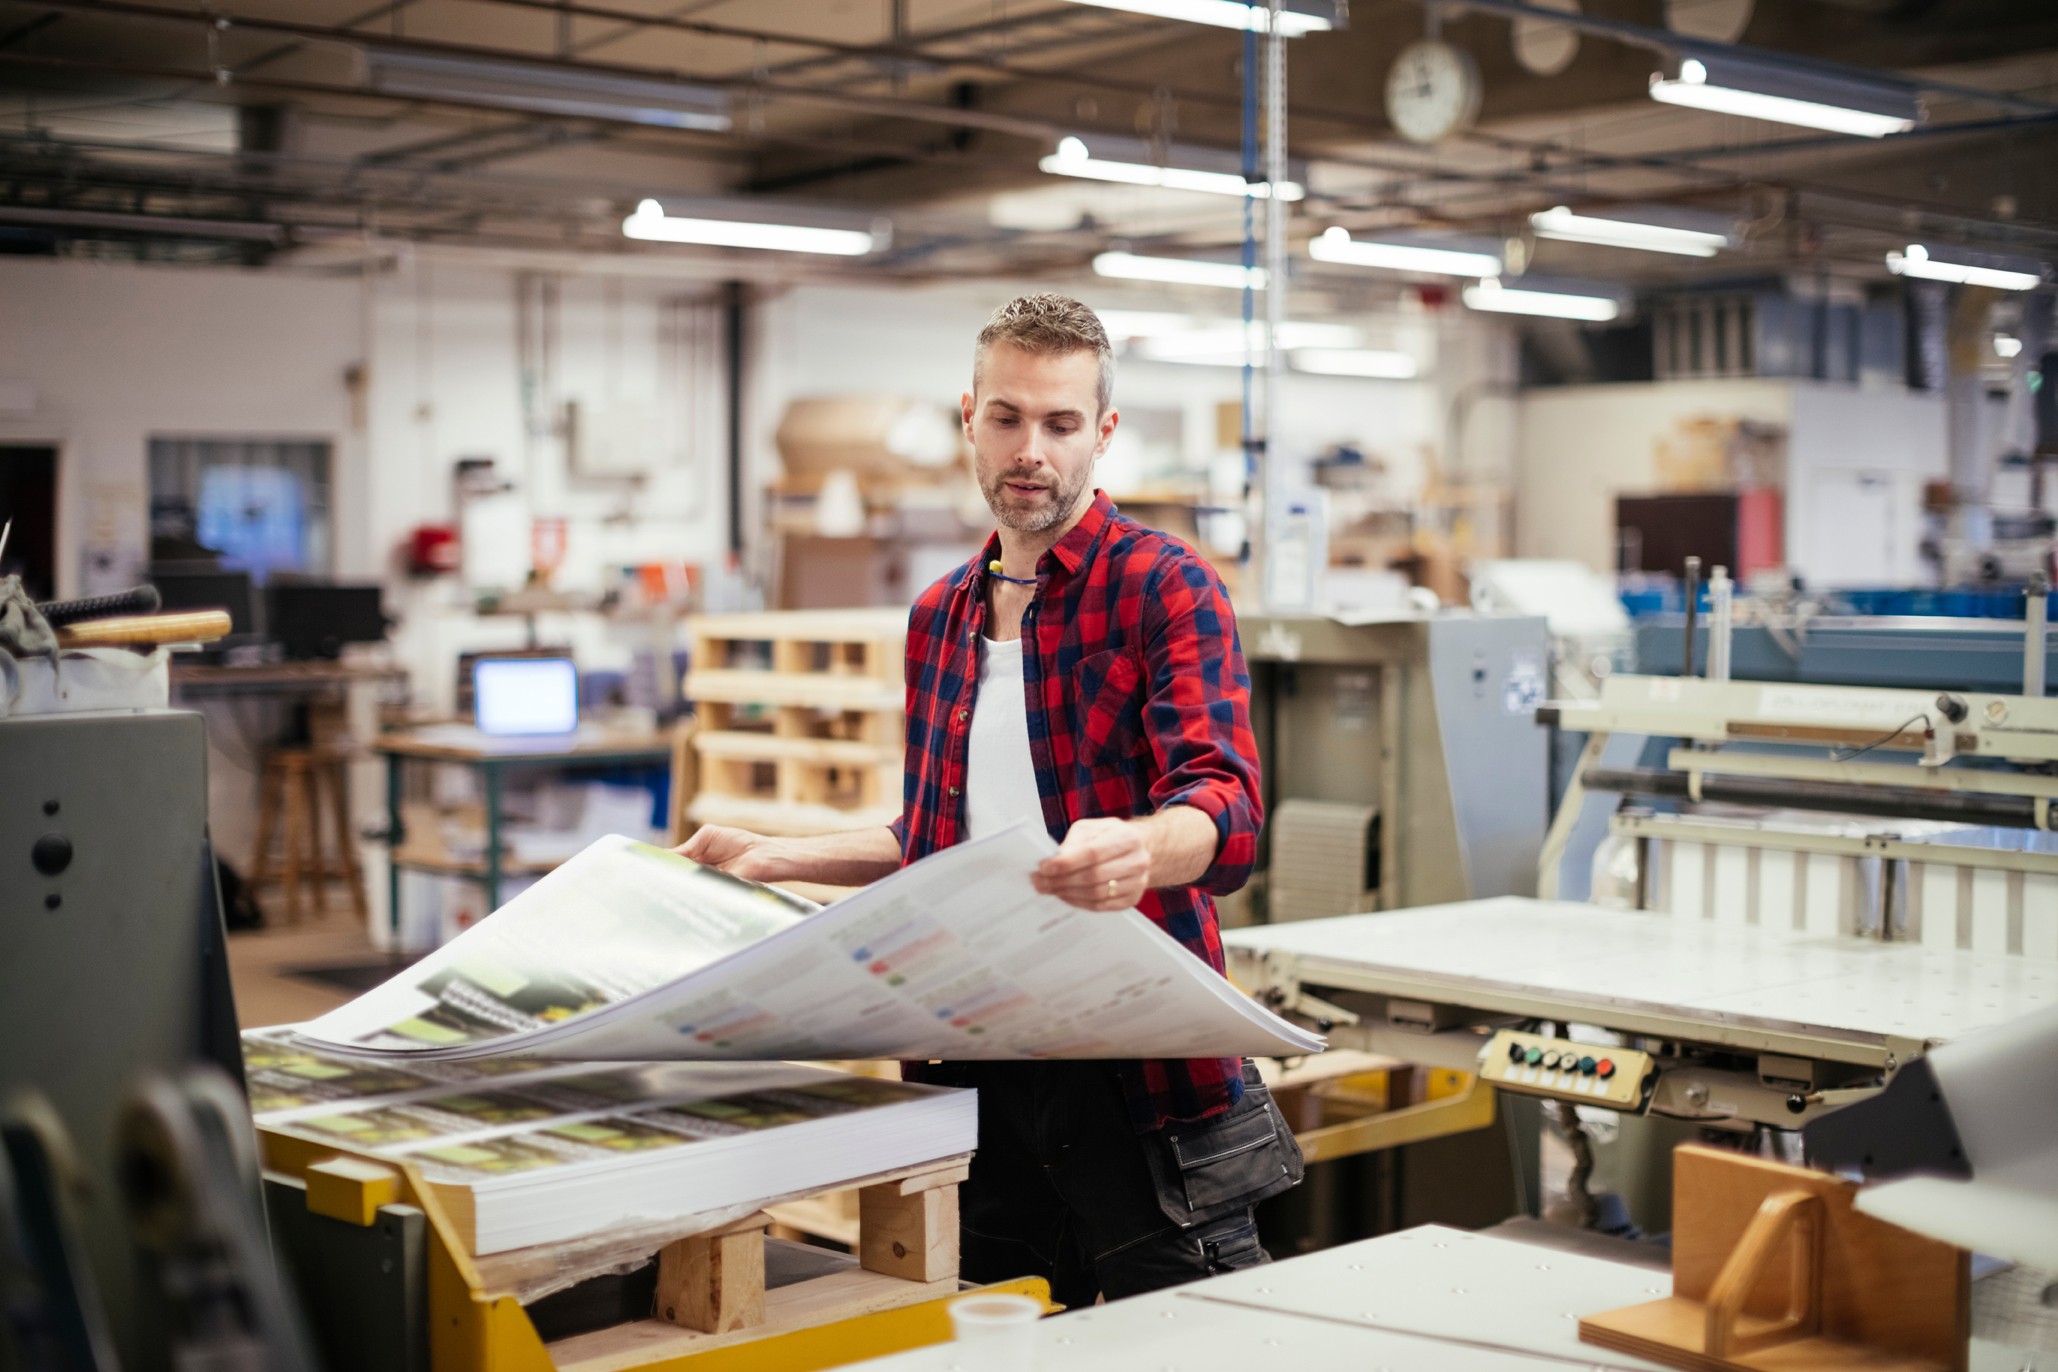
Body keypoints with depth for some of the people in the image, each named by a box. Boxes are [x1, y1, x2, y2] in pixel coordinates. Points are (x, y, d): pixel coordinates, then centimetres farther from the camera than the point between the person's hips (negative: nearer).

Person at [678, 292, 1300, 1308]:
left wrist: (1140, 852, -40)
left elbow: (1225, 812, -19)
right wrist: (773, 859, 20)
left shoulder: (1164, 588, -5)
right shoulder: (940, 618, 17)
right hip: (975, 1065, 6)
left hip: (1141, 1071, -6)